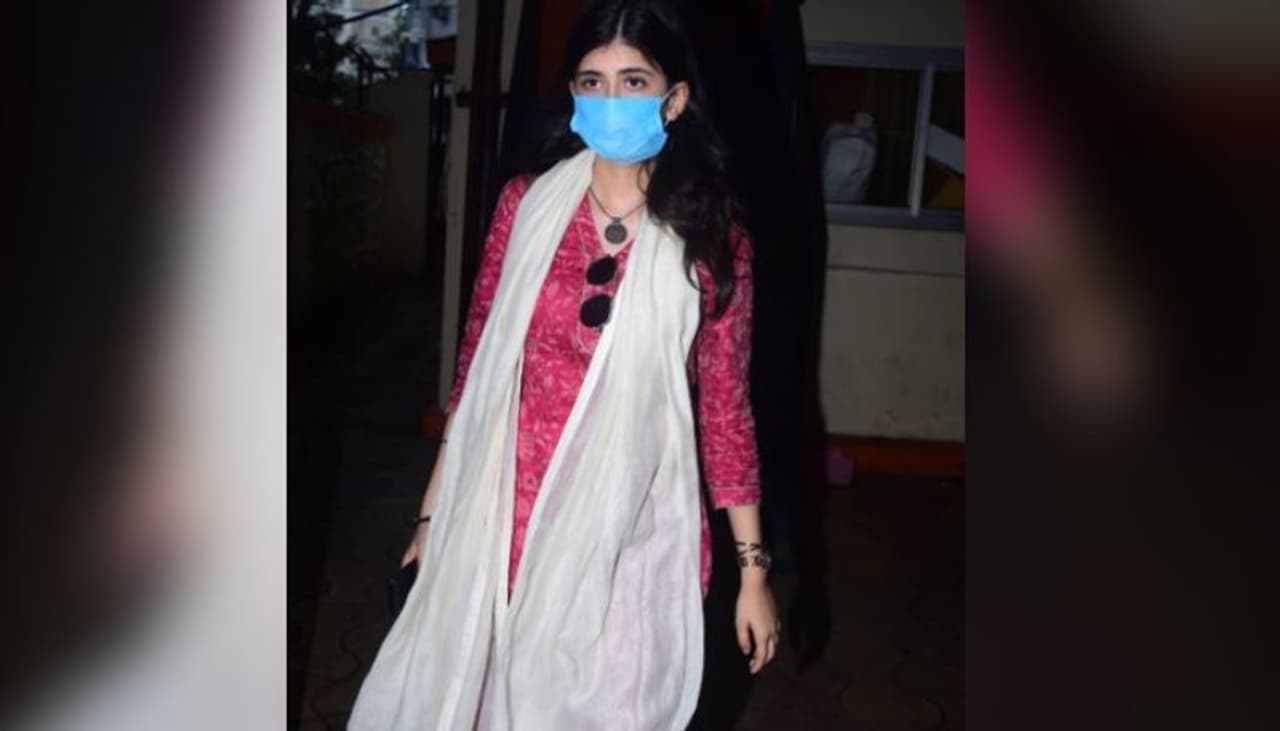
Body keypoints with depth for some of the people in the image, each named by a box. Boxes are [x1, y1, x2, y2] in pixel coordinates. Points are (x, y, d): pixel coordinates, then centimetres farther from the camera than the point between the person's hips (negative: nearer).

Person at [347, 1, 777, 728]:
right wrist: (434, 509, 8)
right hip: (510, 515, 2)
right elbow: (478, 365, 4)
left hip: (631, 528, -1)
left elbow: (727, 404, -2)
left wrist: (754, 565, -1)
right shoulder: (527, 204, -2)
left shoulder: (711, 238, -6)